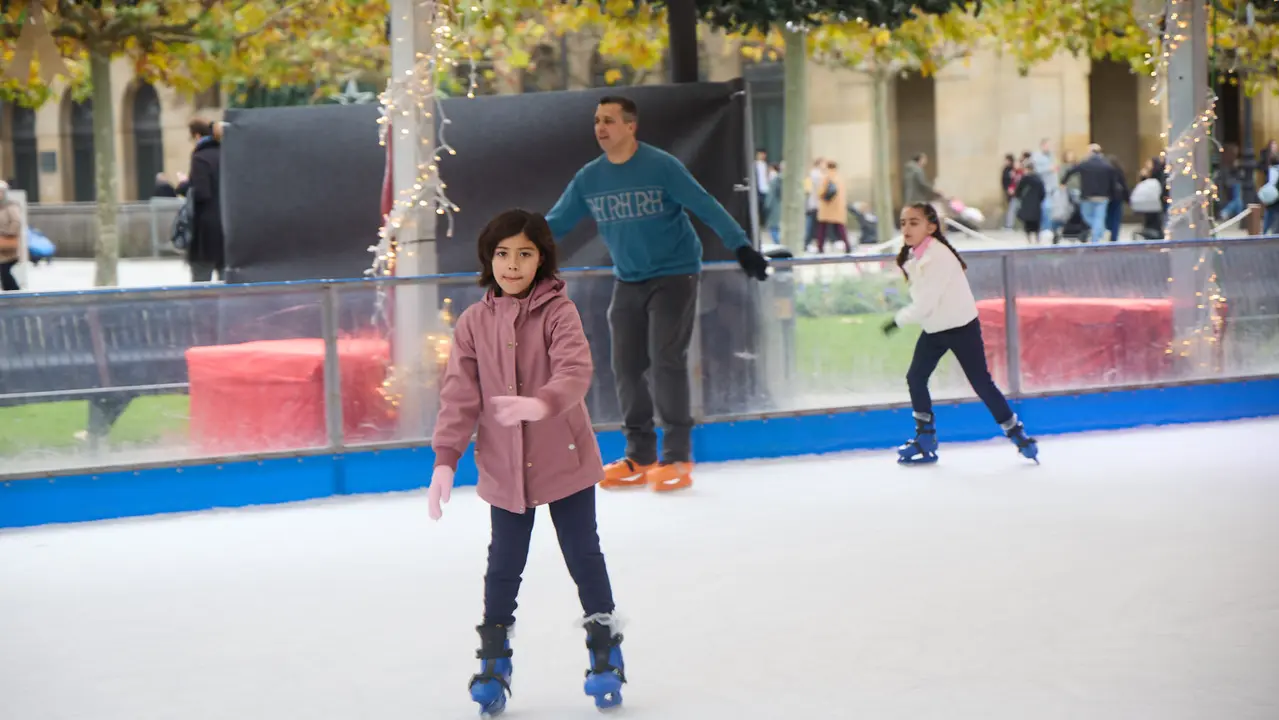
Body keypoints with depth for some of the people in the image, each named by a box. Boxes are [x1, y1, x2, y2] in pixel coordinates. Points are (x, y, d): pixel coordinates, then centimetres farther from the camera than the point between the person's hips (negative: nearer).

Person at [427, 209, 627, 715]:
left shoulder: (558, 312, -9)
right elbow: (459, 394, -3)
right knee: (504, 564, 9)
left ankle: (605, 654, 23)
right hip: (504, 469, 2)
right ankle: (494, 661, 22)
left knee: (583, 556, 8)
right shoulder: (474, 323, -2)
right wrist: (445, 459, -11)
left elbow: (576, 371, -24)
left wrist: (542, 403, -44)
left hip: (565, 461, -2)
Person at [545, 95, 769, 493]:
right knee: (627, 366, 3)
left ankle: (677, 457, -4)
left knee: (666, 362, -12)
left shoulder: (661, 166, -14)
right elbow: (556, 222, 7)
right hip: (628, 282, 5)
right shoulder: (589, 179, 1)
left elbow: (705, 206, -15)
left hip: (673, 276, -5)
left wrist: (741, 248, -21)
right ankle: (639, 456, 14)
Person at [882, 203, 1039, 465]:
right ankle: (925, 439, 15)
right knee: (915, 378, 3)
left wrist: (897, 321, -16)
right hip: (934, 329, 9)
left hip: (961, 327, -8)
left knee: (981, 382, -6)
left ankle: (1017, 434, 6)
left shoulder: (939, 257, -25)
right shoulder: (913, 256, 4)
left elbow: (925, 303, -26)